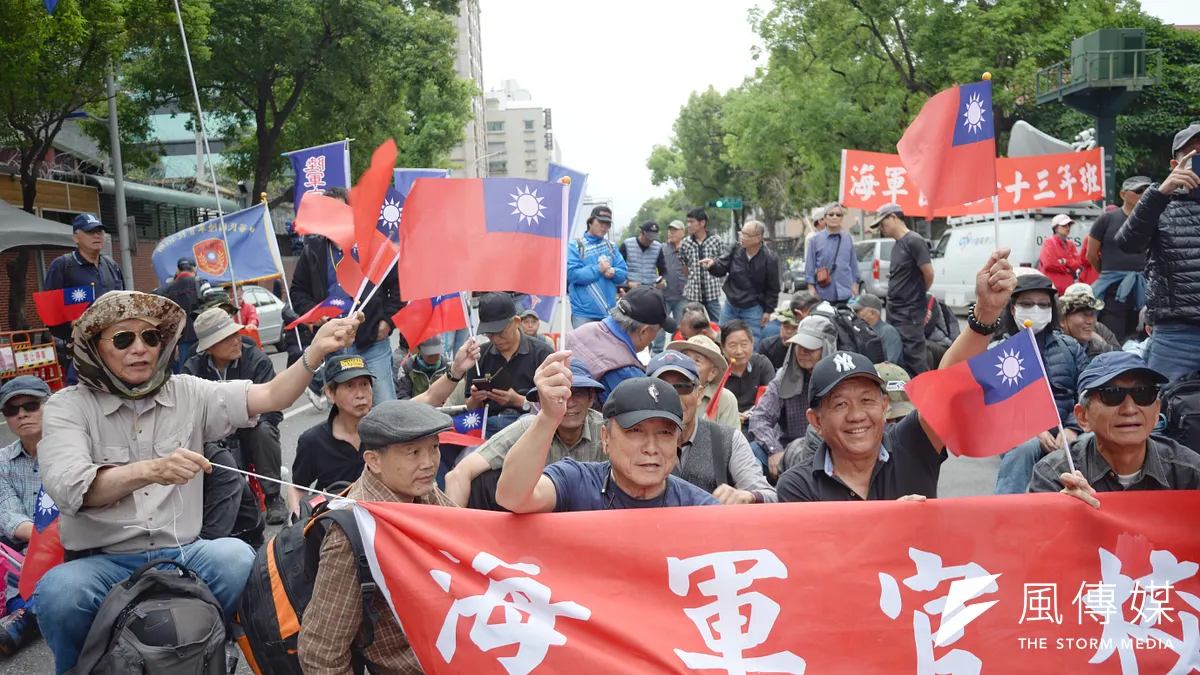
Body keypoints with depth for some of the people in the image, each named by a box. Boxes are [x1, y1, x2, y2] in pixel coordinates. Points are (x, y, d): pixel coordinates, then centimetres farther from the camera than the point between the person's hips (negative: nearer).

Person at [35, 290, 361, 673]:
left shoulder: (188, 393, 8)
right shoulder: (68, 406, -1)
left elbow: (270, 397, -5)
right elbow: (66, 487, -19)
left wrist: (316, 350, -24)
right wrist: (150, 470, -37)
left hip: (181, 554, 2)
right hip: (102, 563, -1)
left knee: (238, 557, -29)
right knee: (58, 591, -33)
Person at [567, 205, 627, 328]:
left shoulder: (611, 246, 13)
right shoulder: (575, 246, -3)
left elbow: (623, 273, 9)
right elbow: (572, 274, -15)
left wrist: (613, 272, -13)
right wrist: (598, 269, -14)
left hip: (609, 312, 5)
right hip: (584, 313, -5)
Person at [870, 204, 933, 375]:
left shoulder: (914, 241, -13)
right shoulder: (897, 245, 13)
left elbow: (929, 273, -15)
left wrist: (917, 294, 0)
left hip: (910, 313, -9)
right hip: (895, 312, 9)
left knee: (914, 357, -7)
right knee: (895, 358, 12)